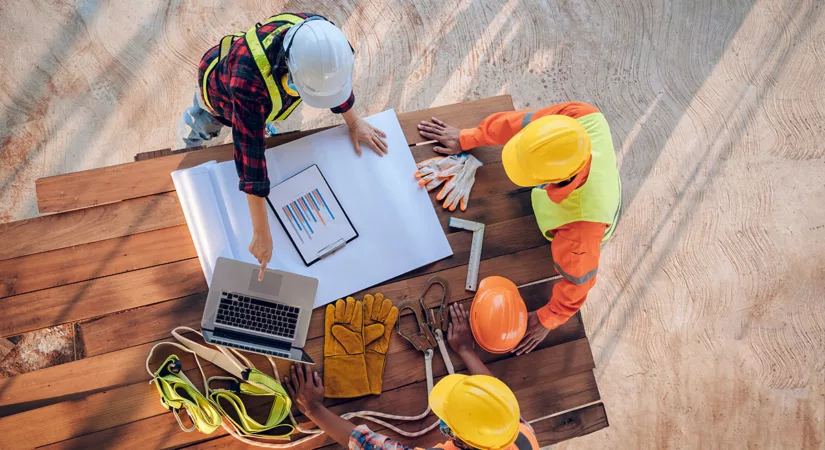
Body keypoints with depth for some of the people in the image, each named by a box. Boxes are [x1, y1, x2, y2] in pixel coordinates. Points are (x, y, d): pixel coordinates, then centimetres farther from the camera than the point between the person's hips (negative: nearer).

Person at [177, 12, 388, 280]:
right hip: (220, 91, -3)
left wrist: (353, 122, -3)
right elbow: (250, 156, -50)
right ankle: (192, 124, 56)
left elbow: (336, 78, -16)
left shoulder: (319, 39, -39)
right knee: (197, 137, 26)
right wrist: (261, 234, -45)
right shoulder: (249, 81, -54)